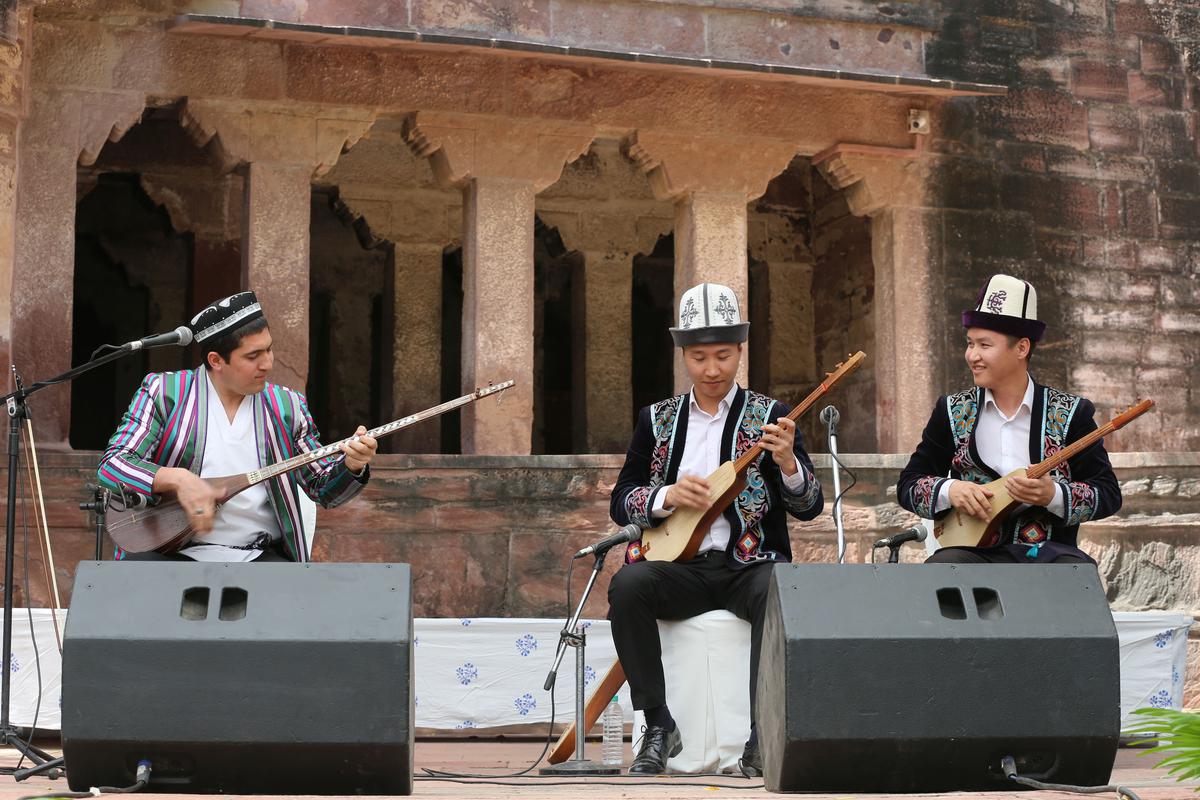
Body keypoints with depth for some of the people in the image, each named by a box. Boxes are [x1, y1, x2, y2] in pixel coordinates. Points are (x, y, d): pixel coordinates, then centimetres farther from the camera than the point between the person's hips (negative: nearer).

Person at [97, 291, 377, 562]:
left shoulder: (287, 406, 10)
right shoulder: (164, 392, 2)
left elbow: (324, 488, 14)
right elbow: (111, 464, -4)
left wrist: (350, 467, -9)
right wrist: (176, 479, -22)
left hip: (259, 555, 3)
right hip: (174, 552, -3)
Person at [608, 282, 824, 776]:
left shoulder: (769, 417, 6)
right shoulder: (657, 419, 13)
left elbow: (809, 509, -1)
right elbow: (620, 502, 10)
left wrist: (787, 464, -23)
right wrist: (667, 497, -11)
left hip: (750, 564, -2)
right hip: (680, 567, 2)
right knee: (626, 585, -29)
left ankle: (761, 735, -26)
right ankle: (659, 727, -17)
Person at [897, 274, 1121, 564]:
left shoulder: (1071, 413, 4)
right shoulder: (953, 412, 9)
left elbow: (1108, 494, 3)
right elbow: (909, 484, 10)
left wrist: (1053, 495, -16)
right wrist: (949, 490, -12)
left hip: (1050, 550, -1)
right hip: (978, 549, 1)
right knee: (944, 565, -34)